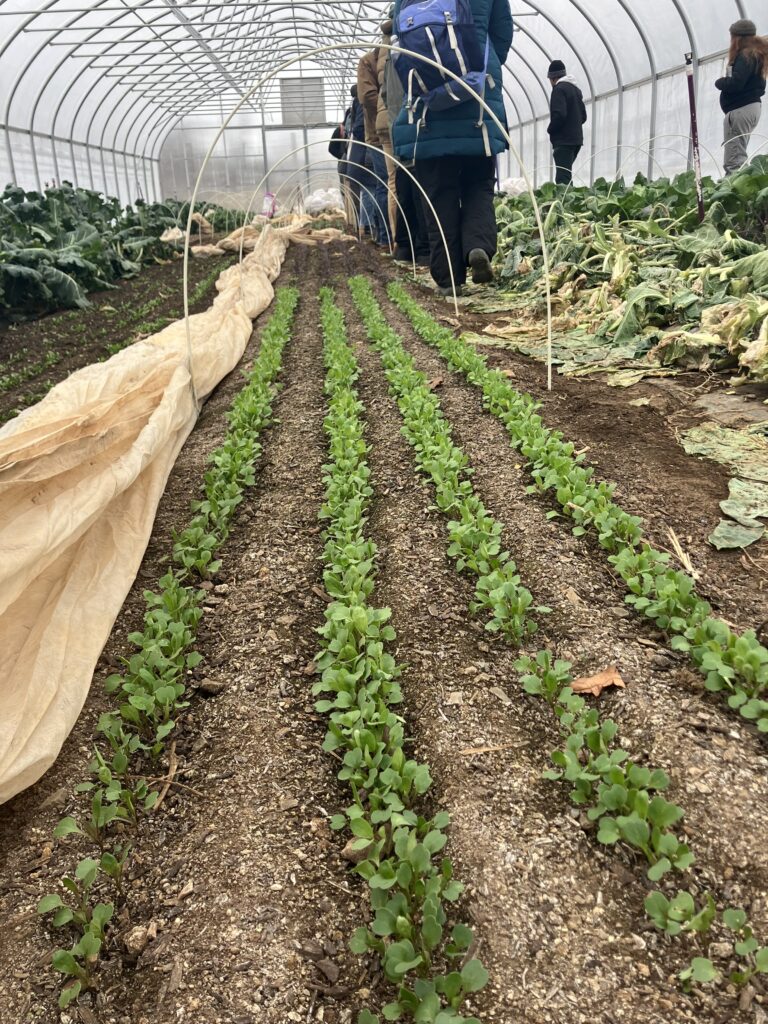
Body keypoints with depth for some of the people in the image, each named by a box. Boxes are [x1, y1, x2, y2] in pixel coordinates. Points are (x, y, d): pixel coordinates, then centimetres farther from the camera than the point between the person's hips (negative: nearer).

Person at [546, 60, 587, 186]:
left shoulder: (559, 89, -8)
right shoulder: (576, 89, 19)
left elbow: (559, 114, -19)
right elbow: (583, 116, 20)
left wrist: (550, 130, -4)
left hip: (563, 140, -9)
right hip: (577, 138, 9)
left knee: (562, 177, -15)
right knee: (567, 174, 15)